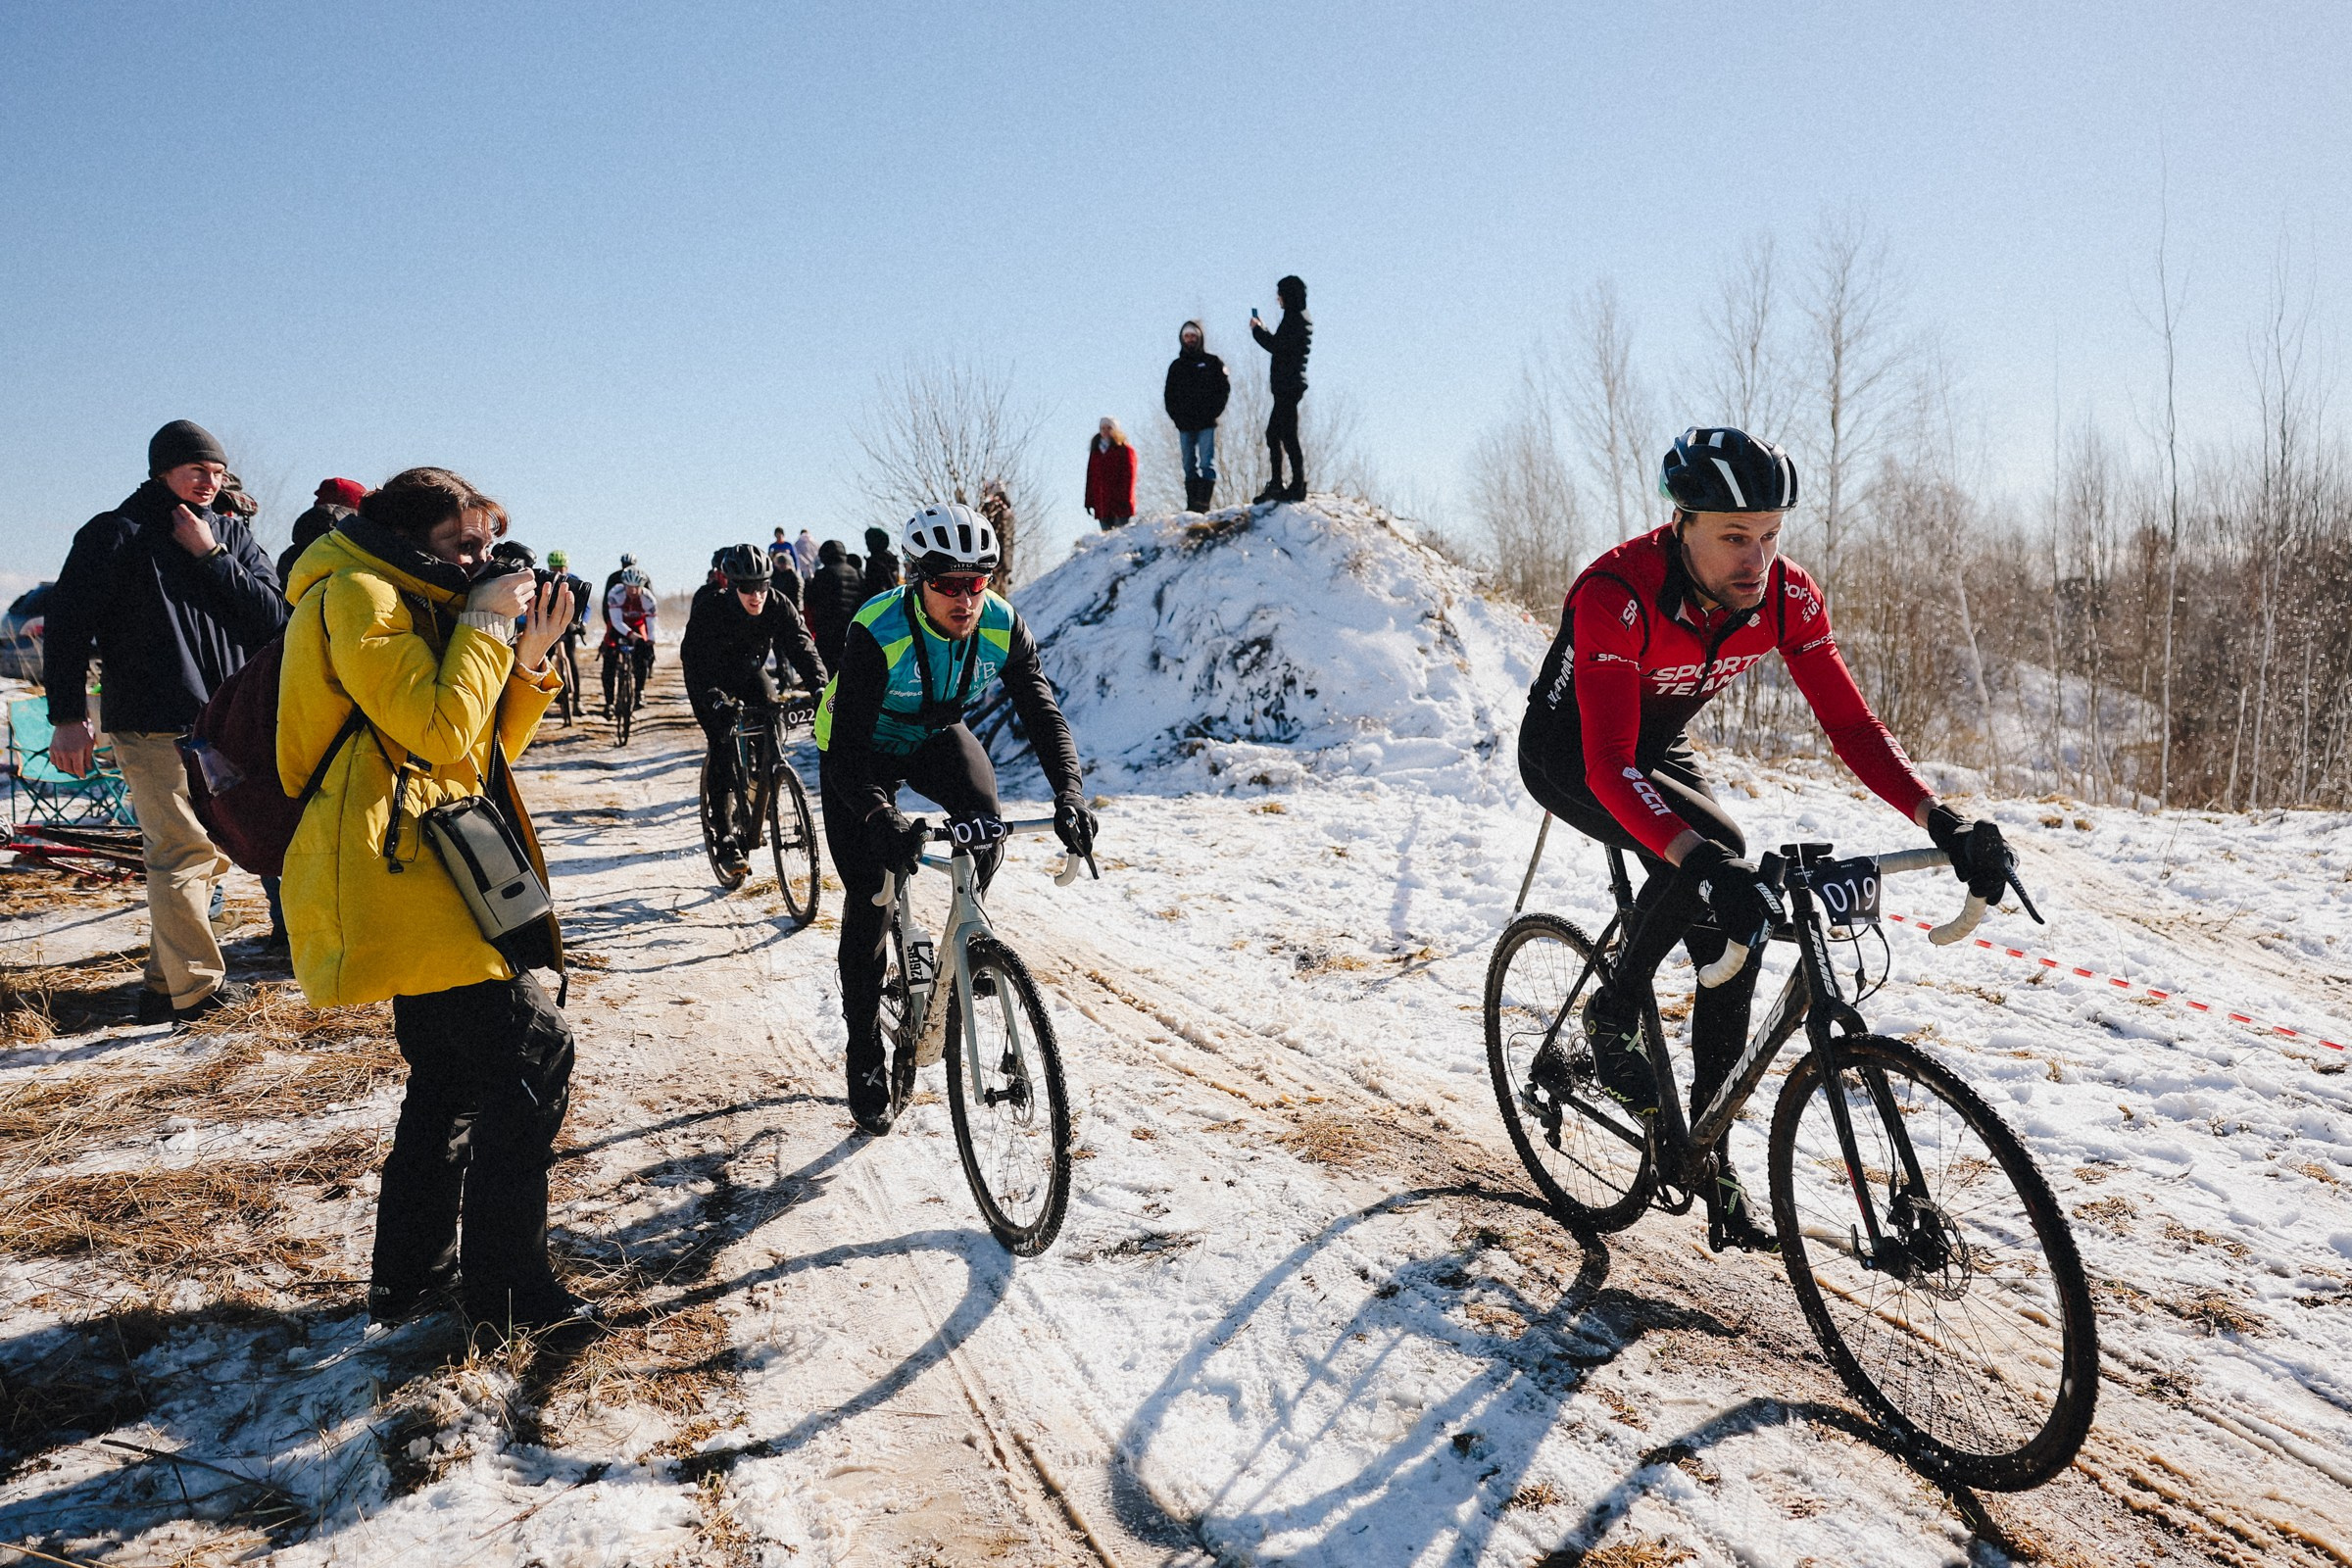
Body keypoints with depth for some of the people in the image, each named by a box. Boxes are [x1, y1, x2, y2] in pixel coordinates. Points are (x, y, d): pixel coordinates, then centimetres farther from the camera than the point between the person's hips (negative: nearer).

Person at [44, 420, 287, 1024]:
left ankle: (167, 981, 21)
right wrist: (68, 716, -8)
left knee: (209, 856, 10)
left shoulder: (233, 536, 12)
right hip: (155, 728, -6)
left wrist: (211, 556, -8)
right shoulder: (117, 533, -1)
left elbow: (272, 618, 0)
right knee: (187, 853, -9)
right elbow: (67, 623, -3)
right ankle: (198, 987, 1)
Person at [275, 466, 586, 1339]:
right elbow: (439, 728, -20)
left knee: (453, 1071, 17)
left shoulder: (420, 609, 23)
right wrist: (485, 626, -9)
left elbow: (483, 752, 17)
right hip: (394, 868, -11)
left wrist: (529, 660, 7)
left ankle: (411, 1274, 27)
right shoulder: (356, 595, -7)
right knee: (533, 1051, -13)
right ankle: (505, 1291, -5)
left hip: (422, 874, 11)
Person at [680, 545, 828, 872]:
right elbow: (694, 661, -36)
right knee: (723, 743, -18)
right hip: (711, 681, -3)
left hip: (750, 673, 3)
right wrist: (716, 701, -52)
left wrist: (820, 686, -44)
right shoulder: (709, 610, -30)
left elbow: (802, 646, -27)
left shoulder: (777, 606, -22)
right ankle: (725, 837, -12)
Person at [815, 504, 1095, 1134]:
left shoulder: (1003, 627, -24)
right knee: (868, 899, -5)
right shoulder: (877, 635, -35)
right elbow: (846, 747, -36)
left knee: (984, 820, -27)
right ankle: (865, 1058, 9)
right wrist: (880, 818, -54)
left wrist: (1068, 791, -40)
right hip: (860, 753, -3)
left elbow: (1042, 712, -22)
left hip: (936, 738, 3)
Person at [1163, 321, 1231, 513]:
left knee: (1207, 463, -11)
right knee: (1189, 465, 3)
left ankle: (1203, 502, -16)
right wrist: (1177, 416, -1)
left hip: (1206, 423, -3)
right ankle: (1192, 503, 4)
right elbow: (1168, 396, 14)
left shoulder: (1212, 362, 8)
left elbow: (1224, 389, 4)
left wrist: (1212, 413, -7)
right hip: (1185, 425, 3)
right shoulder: (1176, 366, 15)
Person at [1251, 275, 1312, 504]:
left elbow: (1276, 346, -20)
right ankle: (1276, 485, 19)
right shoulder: (1300, 318, 17)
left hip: (1287, 386, -10)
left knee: (1288, 435, -7)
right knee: (1273, 434, 14)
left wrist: (1257, 330, -6)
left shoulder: (1294, 319, -14)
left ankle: (1298, 486, -4)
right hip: (1288, 385, 10)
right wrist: (1264, 331, 14)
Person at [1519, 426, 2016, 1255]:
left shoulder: (1787, 595, -20)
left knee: (1734, 944, -5)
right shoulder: (1615, 594, -37)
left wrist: (1943, 822, -33)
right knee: (1716, 853, -32)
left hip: (1660, 745, 6)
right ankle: (1611, 1019, -8)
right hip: (1569, 754, -6)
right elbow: (1609, 766, -43)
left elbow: (1850, 722, -18)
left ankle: (1712, 1158, 10)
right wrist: (1704, 862, -57)